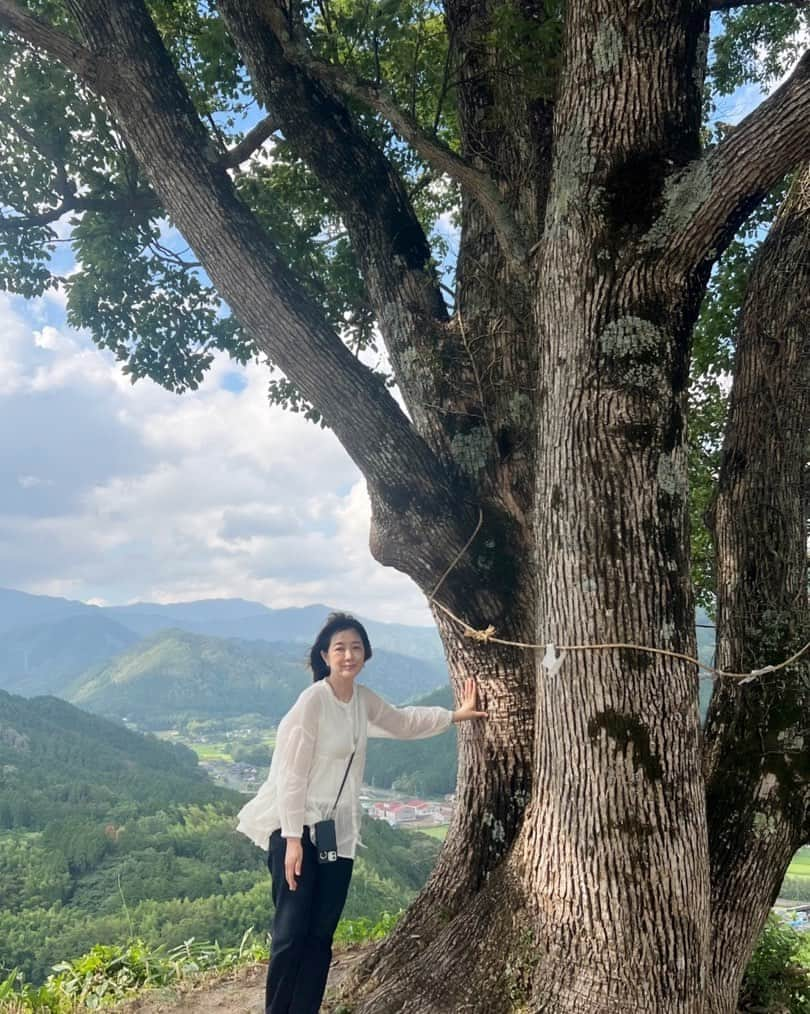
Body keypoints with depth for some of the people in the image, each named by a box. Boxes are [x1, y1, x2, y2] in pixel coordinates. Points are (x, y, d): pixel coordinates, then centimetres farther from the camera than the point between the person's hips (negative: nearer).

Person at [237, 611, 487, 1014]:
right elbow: (291, 774, -18)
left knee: (321, 933, 11)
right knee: (291, 932, -4)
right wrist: (293, 839, -19)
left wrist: (455, 715, 18)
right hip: (297, 828, -6)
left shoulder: (363, 699, 1)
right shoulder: (312, 701, -20)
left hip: (338, 830, 7)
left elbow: (401, 721, 20)